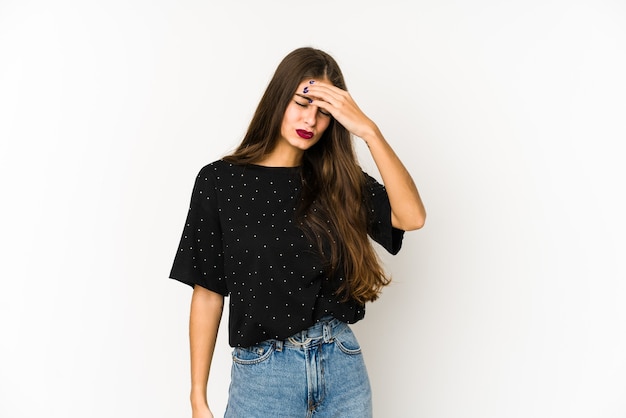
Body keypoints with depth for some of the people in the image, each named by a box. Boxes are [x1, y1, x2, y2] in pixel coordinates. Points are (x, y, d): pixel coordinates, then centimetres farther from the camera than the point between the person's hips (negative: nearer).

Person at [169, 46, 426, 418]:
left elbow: (411, 216, -13)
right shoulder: (219, 181, -4)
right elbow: (208, 294, -3)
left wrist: (369, 130, -17)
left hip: (342, 368, 3)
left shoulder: (339, 183, 3)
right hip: (263, 375, -2)